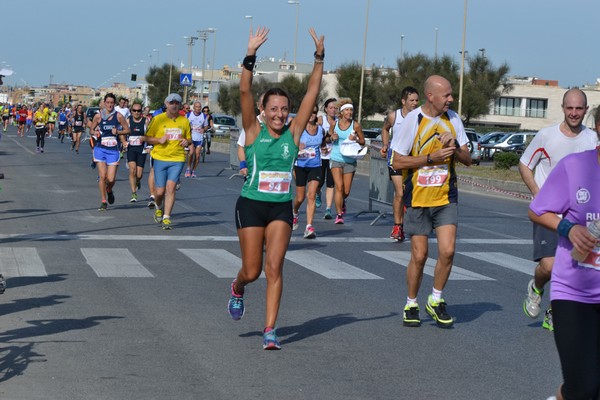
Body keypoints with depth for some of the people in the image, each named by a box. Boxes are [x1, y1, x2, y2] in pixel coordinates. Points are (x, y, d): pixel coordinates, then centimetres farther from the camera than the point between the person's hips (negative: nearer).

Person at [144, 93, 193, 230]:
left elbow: (189, 139, 20)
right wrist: (159, 140, -14)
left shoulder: (185, 121, 8)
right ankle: (159, 208, 33)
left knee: (170, 188, -13)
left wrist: (187, 142, -4)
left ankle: (166, 218, -8)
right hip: (160, 158, -1)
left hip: (177, 159, 1)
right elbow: (147, 138, 4)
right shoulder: (158, 119, 1)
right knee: (160, 191, -1)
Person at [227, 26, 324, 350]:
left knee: (274, 267, -8)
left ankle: (270, 329, -5)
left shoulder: (293, 134, 3)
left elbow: (313, 92, -1)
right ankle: (237, 288, 40)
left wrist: (319, 58, -7)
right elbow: (244, 92, -14)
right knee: (252, 271, 3)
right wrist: (251, 56, -23)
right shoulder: (254, 132, -3)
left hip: (281, 208, 2)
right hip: (252, 205, -2)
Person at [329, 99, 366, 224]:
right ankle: (339, 215, -6)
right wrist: (332, 137, -7)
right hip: (336, 159, 0)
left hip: (350, 160, 0)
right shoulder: (334, 123, 0)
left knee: (346, 191, 5)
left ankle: (342, 201, 41)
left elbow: (363, 142, 5)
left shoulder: (355, 125, -4)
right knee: (339, 187, -14)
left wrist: (355, 139, -15)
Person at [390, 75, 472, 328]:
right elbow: (397, 162, -10)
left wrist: (454, 149, -12)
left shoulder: (453, 120, 4)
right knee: (419, 256, 1)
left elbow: (467, 160, 9)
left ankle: (435, 301, 12)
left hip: (446, 198, 3)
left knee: (447, 251, -9)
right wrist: (431, 157, -17)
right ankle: (411, 305, 20)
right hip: (418, 200, -3)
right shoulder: (412, 121, -9)